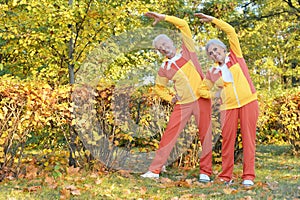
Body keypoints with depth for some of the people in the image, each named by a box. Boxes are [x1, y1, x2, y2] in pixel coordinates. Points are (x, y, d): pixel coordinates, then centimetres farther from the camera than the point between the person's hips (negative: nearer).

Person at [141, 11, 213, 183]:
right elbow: (159, 88, 21)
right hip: (183, 104, 2)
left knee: (205, 135, 0)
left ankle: (205, 172, 9)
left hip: (202, 99, -2)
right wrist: (170, 98, 5)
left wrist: (164, 17, -7)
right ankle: (155, 170, 0)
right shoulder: (164, 69, 8)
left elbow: (183, 25, -5)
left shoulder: (187, 51, 3)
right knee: (169, 134, -3)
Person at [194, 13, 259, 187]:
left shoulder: (235, 55, 5)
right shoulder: (212, 72, 10)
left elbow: (231, 32, -2)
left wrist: (212, 20, -4)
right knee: (228, 140, -2)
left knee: (249, 138, -3)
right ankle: (226, 176, 6)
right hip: (229, 107, 2)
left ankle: (248, 176, -2)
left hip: (248, 102, -2)